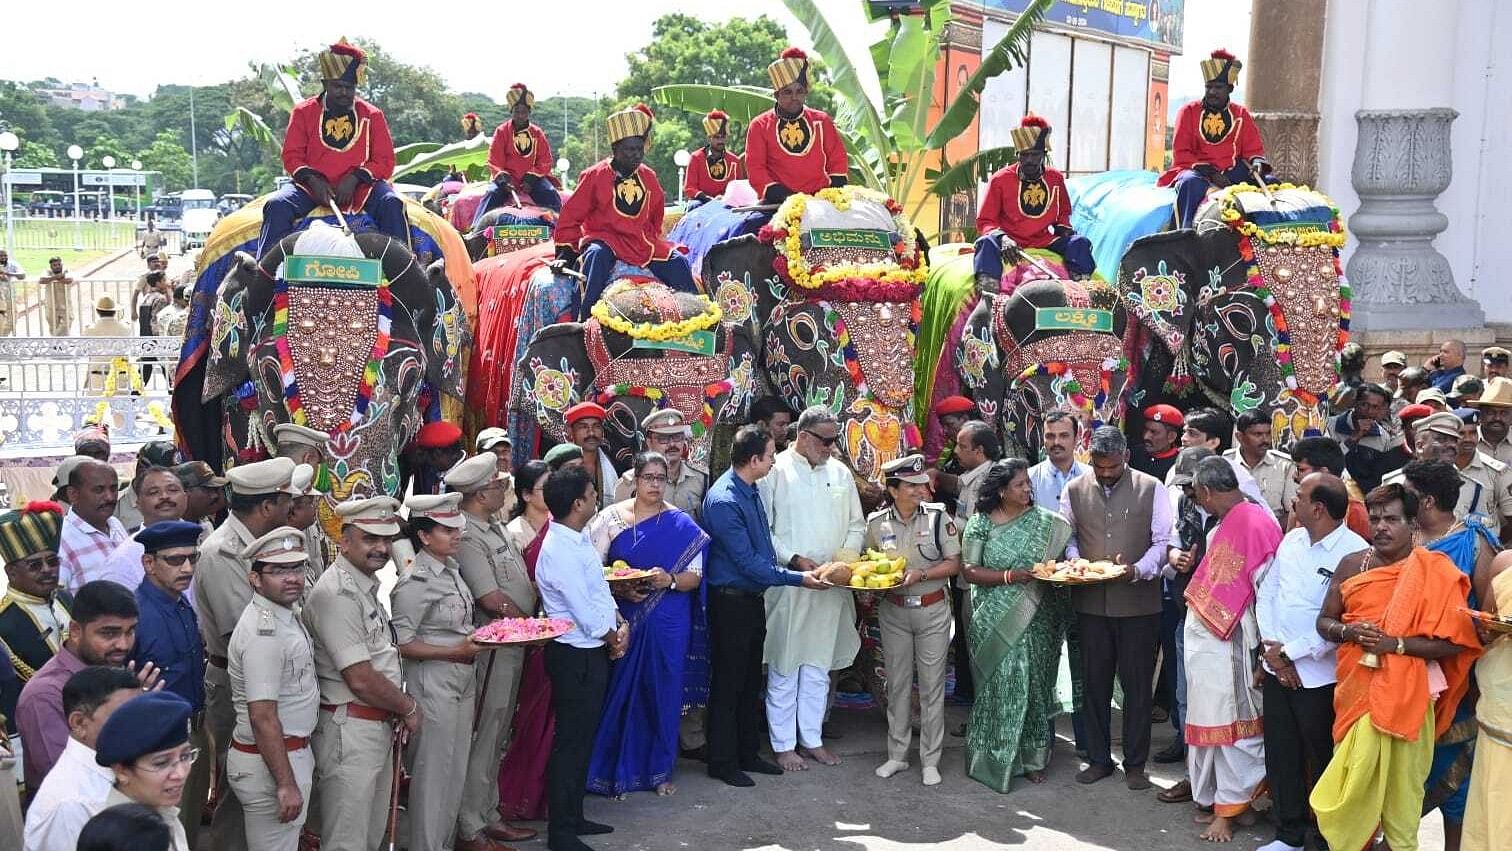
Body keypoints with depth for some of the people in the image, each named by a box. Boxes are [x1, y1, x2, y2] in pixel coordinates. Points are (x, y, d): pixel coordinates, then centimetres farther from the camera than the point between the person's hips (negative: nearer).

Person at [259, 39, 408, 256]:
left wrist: (355, 179, -15)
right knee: (276, 204, -27)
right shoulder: (303, 112, 11)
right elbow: (291, 156, 7)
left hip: (360, 188, 0)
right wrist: (312, 180, -14)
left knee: (392, 203, -30)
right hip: (312, 187, 0)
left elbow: (385, 161, 3)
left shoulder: (372, 115, 9)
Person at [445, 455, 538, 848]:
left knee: (495, 738, 18)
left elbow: (522, 581, 15)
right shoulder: (467, 537, -19)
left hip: (512, 648, 10)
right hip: (491, 650, -10)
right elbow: (492, 600, -21)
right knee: (482, 740, -1)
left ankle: (488, 816, 29)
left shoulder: (496, 527, 11)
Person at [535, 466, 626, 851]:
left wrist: (620, 624, -1)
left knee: (583, 739, 19)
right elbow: (585, 612, -22)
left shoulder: (579, 538, 6)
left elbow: (599, 589, 14)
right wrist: (613, 638, -5)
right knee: (570, 744, 0)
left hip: (593, 651, 10)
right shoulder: (560, 552, -24)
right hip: (576, 657, -10)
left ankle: (574, 817, 32)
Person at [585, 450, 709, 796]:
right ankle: (617, 769, 15)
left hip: (668, 623, 0)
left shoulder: (682, 524, 2)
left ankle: (660, 770, 22)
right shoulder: (611, 518, 2)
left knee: (663, 694, 7)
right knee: (619, 693, 1)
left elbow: (695, 575, 0)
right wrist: (619, 589, -16)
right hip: (624, 620, 0)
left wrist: (671, 580, -20)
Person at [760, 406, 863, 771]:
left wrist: (847, 555, -2)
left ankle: (812, 738, 25)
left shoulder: (840, 473, 9)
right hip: (786, 586, -5)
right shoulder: (775, 471, -8)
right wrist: (795, 560, -17)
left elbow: (856, 524, 16)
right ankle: (783, 744, 13)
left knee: (819, 666, 13)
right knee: (784, 667, 2)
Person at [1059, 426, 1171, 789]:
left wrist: (1138, 570, -19)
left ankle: (1135, 763, 17)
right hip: (1090, 601, 3)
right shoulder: (1074, 490, 4)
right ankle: (1098, 759, 23)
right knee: (1095, 682, 11)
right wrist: (1073, 559, -8)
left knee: (1137, 684, 5)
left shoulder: (1151, 489, -4)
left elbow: (1163, 541, -3)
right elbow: (1067, 536, 13)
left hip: (1138, 602, -2)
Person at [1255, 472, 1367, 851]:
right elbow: (1266, 593, 9)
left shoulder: (1355, 553, -16)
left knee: (1324, 759, 7)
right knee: (1281, 755, 13)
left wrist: (1289, 652, -14)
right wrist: (1271, 649, -3)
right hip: (1276, 670, 6)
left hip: (1319, 675, -6)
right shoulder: (1291, 540, 6)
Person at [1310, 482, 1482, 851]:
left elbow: (1454, 641, -11)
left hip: (1406, 693, -3)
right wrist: (1349, 632, -11)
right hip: (1356, 687, 4)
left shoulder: (1433, 573, -7)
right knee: (1356, 777, 10)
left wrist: (1397, 644, -20)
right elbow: (1324, 622, 10)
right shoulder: (1352, 565, 5)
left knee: (1399, 780, 3)